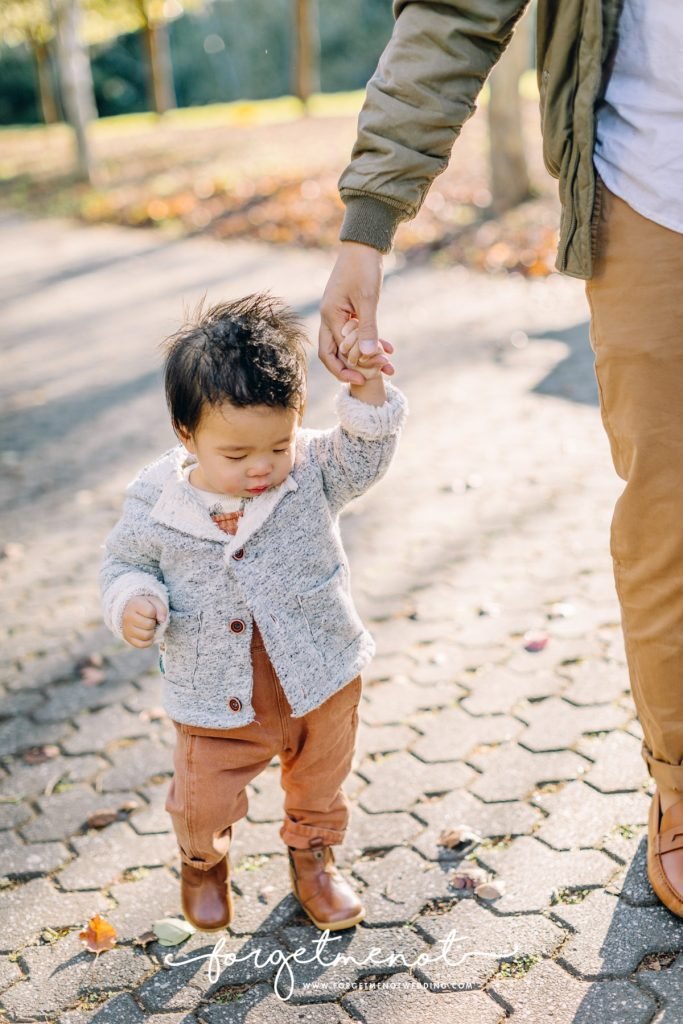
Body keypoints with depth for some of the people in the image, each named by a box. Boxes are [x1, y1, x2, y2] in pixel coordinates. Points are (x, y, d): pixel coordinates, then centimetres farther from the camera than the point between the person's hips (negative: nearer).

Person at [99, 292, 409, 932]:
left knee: (319, 785, 24)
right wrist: (131, 601, -23)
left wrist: (367, 383, -39)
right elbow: (125, 561, -3)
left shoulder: (312, 474, -14)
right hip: (216, 705, -1)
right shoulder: (155, 501, -16)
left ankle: (312, 854, 57)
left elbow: (367, 451, -24)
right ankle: (202, 861, 51)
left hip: (321, 684, 1)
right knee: (203, 802, 14)